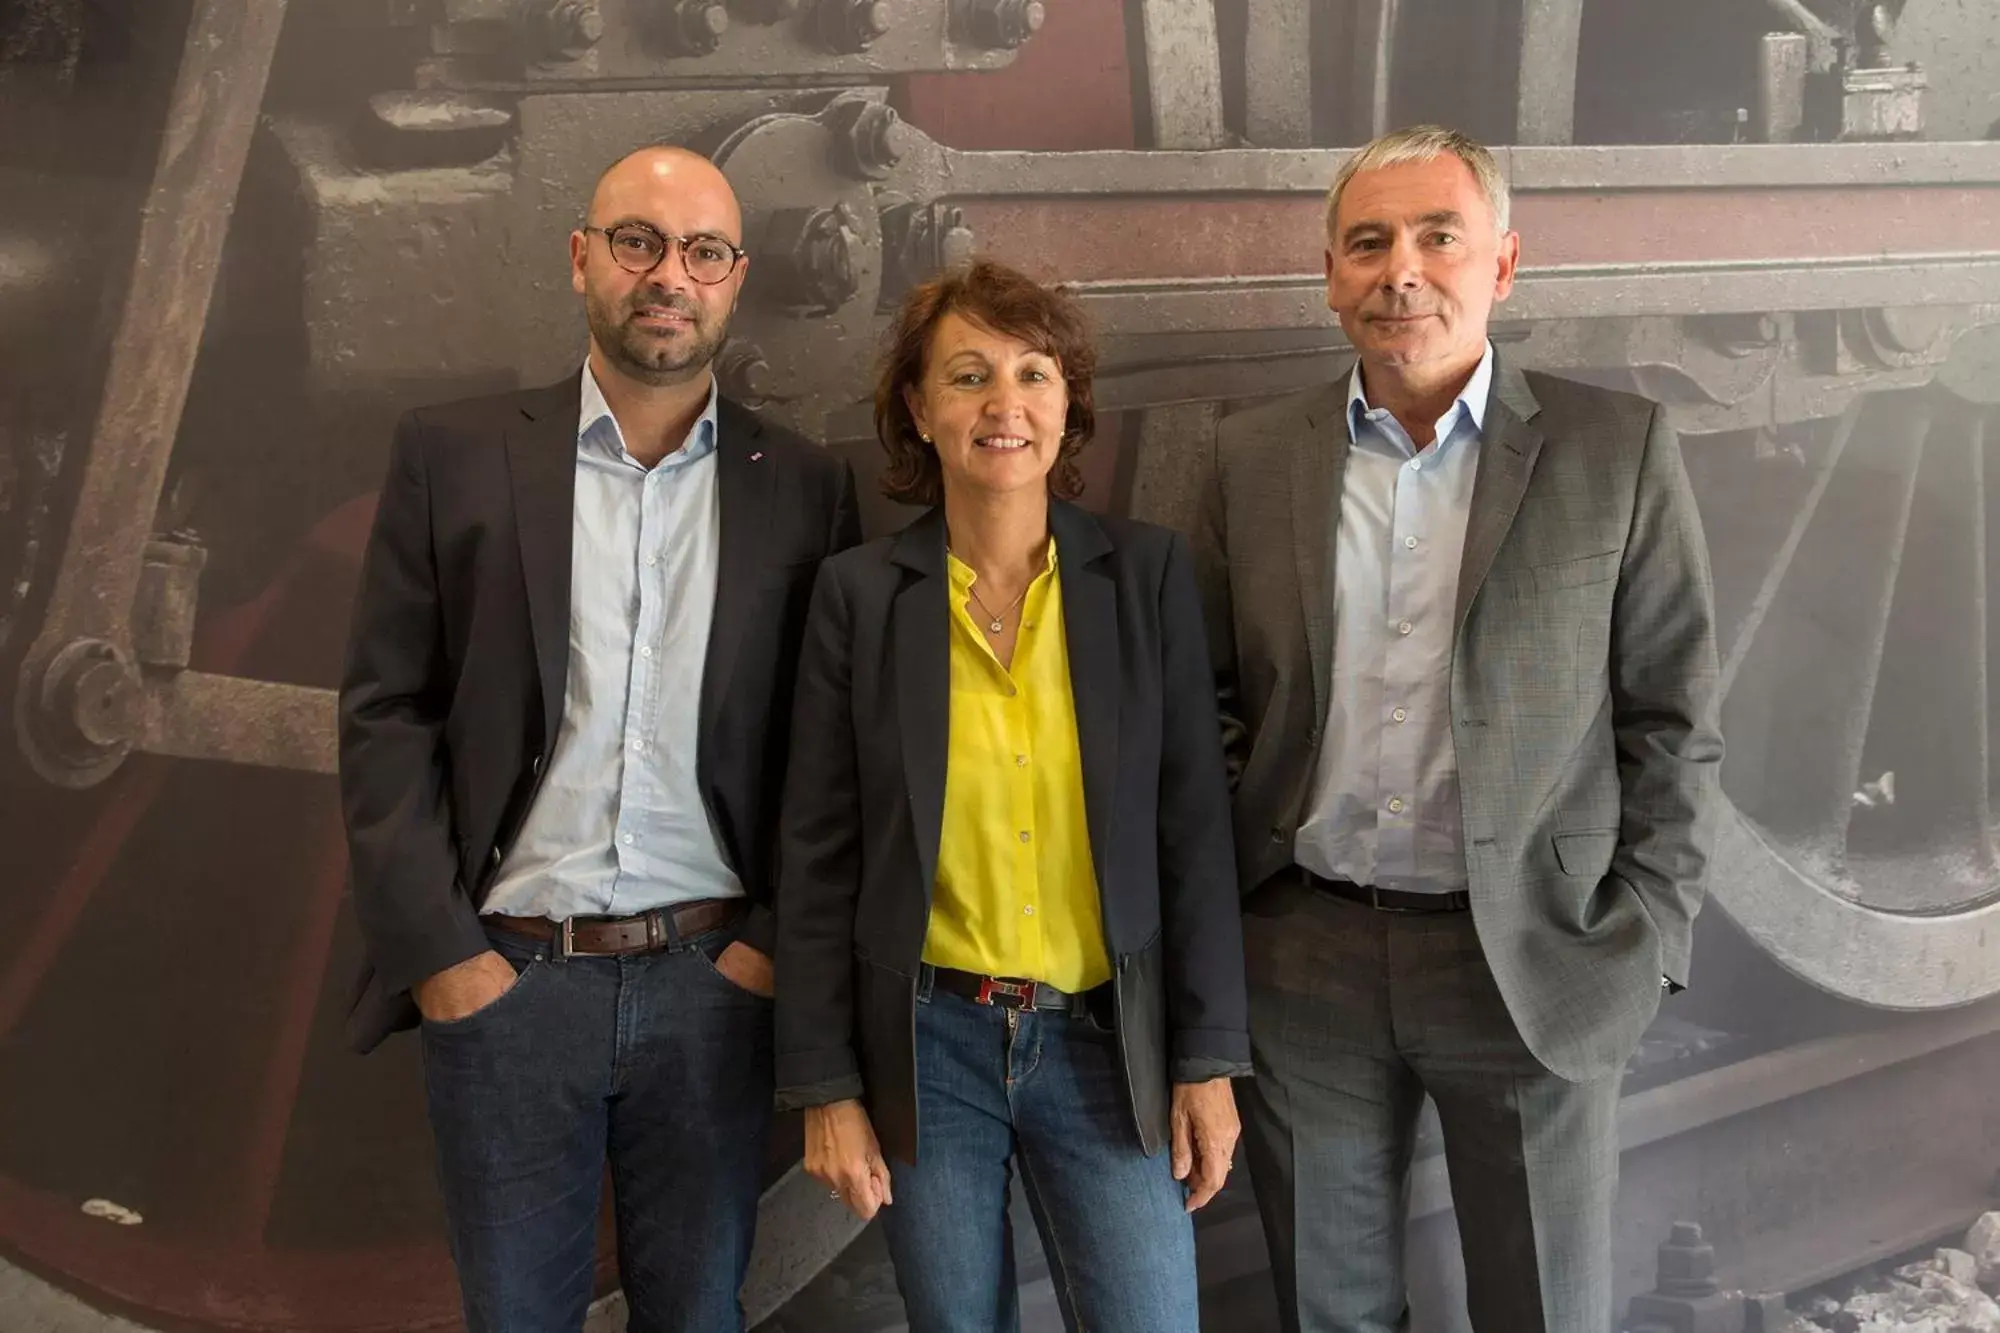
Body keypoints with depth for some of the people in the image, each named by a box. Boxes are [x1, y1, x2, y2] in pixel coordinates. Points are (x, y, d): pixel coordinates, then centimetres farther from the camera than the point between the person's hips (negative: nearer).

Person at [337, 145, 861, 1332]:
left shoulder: (805, 487, 4)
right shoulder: (455, 454, 3)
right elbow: (387, 715, 0)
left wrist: (781, 937, -3)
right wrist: (435, 950, -6)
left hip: (714, 979, 1)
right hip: (501, 977, 0)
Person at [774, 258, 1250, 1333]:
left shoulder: (1148, 573, -2)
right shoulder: (858, 591, -3)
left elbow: (1193, 828, -1)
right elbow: (819, 854, -1)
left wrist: (1209, 1057, -2)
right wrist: (825, 1085, -2)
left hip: (1105, 1043, 0)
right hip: (926, 1045, 0)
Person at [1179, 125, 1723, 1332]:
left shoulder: (1618, 448, -3)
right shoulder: (1251, 459, 4)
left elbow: (1674, 719, -1)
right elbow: (1214, 701, 8)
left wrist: (1644, 944, -6)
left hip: (1534, 962, -2)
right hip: (1301, 958, 2)